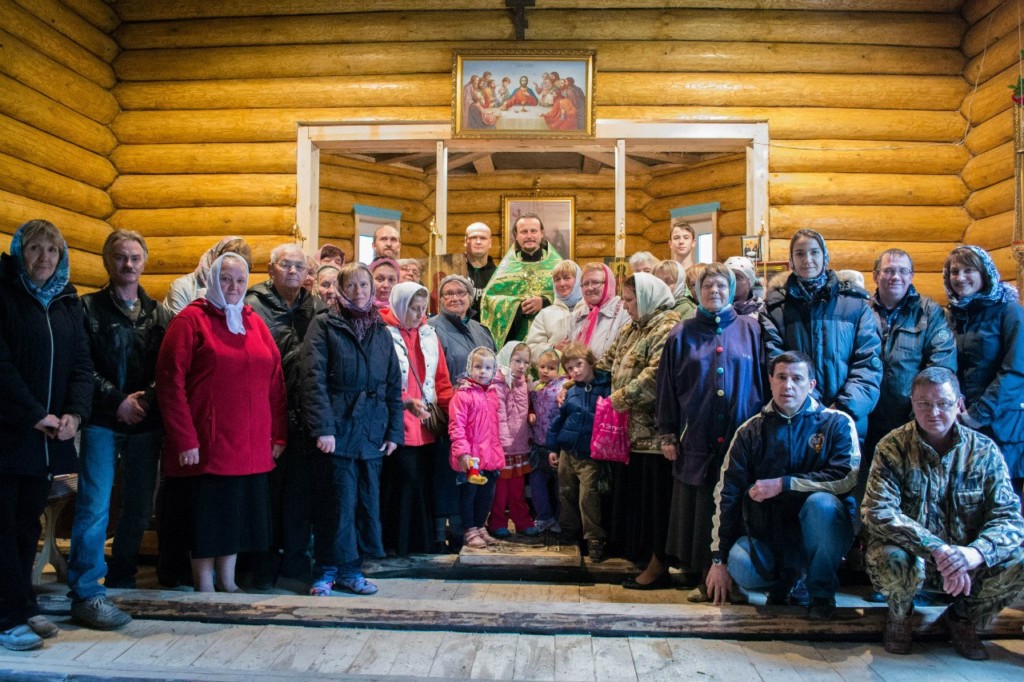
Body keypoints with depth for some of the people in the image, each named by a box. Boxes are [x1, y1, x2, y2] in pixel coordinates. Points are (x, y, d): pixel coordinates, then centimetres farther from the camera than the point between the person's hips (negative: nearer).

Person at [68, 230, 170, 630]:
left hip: (146, 422, 4)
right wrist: (117, 400, -13)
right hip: (102, 421, -3)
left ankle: (122, 580, 25)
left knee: (139, 506, 10)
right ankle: (87, 590, -1)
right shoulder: (90, 308, 3)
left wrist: (149, 400, -10)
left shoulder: (158, 314, 12)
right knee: (95, 505, -7)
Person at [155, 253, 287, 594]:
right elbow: (170, 383, -9)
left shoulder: (254, 323, 13)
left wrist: (278, 435, 6)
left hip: (251, 447, 5)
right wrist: (185, 440, -14)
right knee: (205, 516, 3)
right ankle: (204, 588, 16)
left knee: (238, 514, 11)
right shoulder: (191, 320, -3)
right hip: (205, 447, -5)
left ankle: (228, 583, 25)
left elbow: (276, 381, 12)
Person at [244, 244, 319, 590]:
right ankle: (264, 565, 16)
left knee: (301, 489, 7)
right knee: (268, 487, 3)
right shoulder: (255, 306, -1)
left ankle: (295, 562, 17)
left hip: (303, 415, 4)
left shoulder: (313, 308, 13)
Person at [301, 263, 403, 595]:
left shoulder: (381, 331, 14)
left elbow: (394, 385, 14)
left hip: (372, 432, 5)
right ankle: (328, 570, 12)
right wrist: (322, 427, -17)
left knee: (368, 502, 8)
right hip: (337, 430, -5)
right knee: (338, 502, -2)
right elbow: (313, 378, -9)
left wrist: (394, 431, 7)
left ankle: (351, 569, 20)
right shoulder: (324, 325, 0)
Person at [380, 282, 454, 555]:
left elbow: (442, 380, 14)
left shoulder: (429, 335, 13)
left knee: (426, 485, 9)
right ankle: (401, 545, 10)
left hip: (428, 428, 6)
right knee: (403, 485, -4)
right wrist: (406, 401, -23)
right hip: (398, 427, -5)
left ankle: (430, 543, 19)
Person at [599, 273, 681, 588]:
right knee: (632, 495, 14)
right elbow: (608, 363, 26)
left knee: (654, 498, -2)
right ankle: (640, 556, 25)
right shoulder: (631, 329, 19)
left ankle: (658, 566, 7)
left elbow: (656, 374, -24)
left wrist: (622, 396, -17)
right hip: (630, 429, 9)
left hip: (652, 431, -9)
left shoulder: (668, 327, -12)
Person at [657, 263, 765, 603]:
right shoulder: (683, 334, 8)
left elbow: (764, 383, 7)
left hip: (741, 441, 0)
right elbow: (667, 387, 7)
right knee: (700, 513, 4)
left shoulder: (751, 330, 7)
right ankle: (705, 579, 15)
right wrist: (667, 435, 2)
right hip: (697, 443, 1)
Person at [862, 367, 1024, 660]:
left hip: (967, 559, 3)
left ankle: (962, 618, 8)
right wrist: (937, 549, -34)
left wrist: (976, 552, -33)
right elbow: (878, 512, -21)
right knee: (894, 563, -36)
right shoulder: (893, 447, -10)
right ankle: (899, 615, 3)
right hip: (910, 551, -2)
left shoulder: (984, 450, -4)